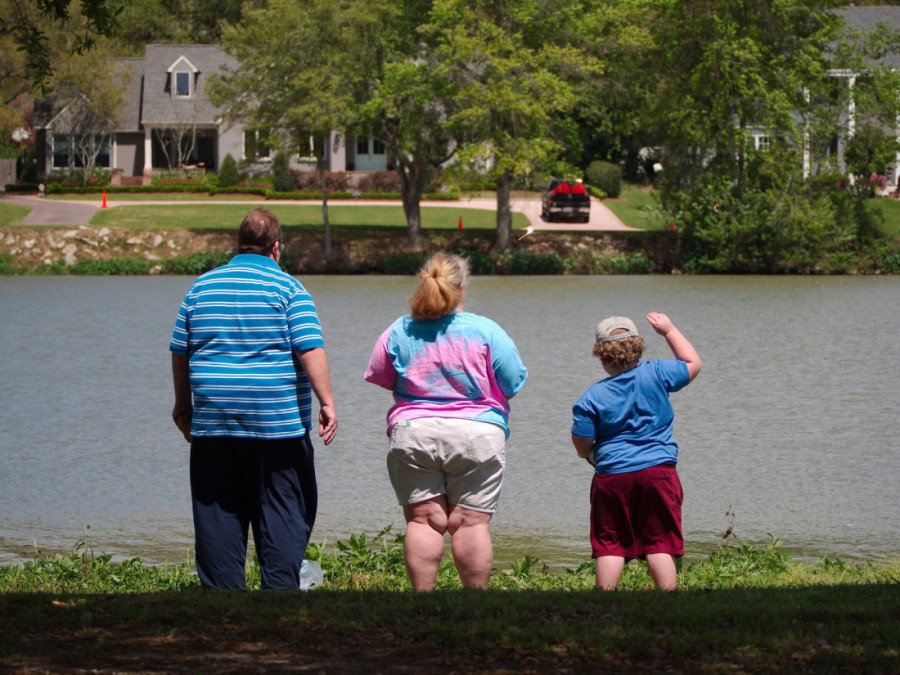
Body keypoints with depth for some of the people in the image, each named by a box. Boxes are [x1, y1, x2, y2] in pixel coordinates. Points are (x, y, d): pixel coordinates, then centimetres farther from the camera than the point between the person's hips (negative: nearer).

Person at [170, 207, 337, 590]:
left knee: (219, 516, 7)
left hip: (213, 424, 4)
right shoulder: (286, 288, -3)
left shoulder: (201, 287, 10)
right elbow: (310, 349, -12)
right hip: (278, 424, -3)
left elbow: (179, 351, 15)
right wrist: (326, 402, -12)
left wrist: (183, 403, 26)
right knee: (283, 514, 2)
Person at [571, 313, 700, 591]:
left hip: (612, 475, -1)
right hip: (659, 471, 1)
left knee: (610, 547, 6)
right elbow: (692, 363, 16)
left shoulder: (592, 397, -4)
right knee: (660, 545, 2)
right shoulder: (656, 375, -2)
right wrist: (669, 330, 25)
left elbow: (582, 448, -2)